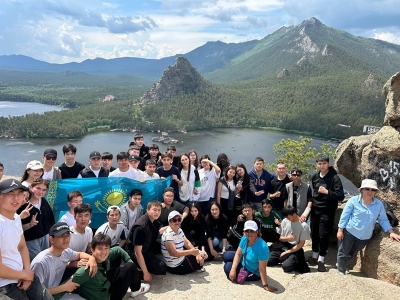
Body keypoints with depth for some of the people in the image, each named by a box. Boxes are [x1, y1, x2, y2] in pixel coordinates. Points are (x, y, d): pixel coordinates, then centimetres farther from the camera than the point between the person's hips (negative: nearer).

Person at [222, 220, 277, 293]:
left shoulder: (262, 247, -39)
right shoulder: (244, 239, -17)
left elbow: (262, 268, -35)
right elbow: (238, 254, -10)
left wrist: (265, 285, -31)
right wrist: (233, 269, -20)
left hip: (253, 272, -7)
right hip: (243, 262, 7)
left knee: (227, 268, -13)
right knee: (225, 256, 14)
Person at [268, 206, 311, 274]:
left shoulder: (304, 226, -13)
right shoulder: (284, 221, 0)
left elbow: (301, 244, -11)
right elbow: (281, 238, 6)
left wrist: (287, 252, -15)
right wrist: (287, 238, -18)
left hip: (295, 250, -5)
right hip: (283, 247, 5)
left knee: (286, 266, -29)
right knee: (267, 261, -13)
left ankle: (297, 262, 1)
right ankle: (285, 259, 9)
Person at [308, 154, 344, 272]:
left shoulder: (334, 178, -13)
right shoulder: (314, 177, 3)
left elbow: (341, 196, -18)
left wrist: (327, 192, -28)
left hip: (327, 211, -5)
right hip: (315, 209, 5)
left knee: (323, 235, -2)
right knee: (314, 233, 11)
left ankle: (321, 260, 11)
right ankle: (314, 256, 28)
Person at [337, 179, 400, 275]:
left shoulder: (379, 204, -3)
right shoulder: (353, 200, -14)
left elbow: (383, 220, 7)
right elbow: (344, 216, -11)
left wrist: (391, 232, -3)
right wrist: (340, 230, -11)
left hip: (365, 237, 4)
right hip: (349, 232, -4)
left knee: (351, 254, 21)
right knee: (343, 253, 8)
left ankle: (342, 265, 45)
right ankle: (341, 271, 28)